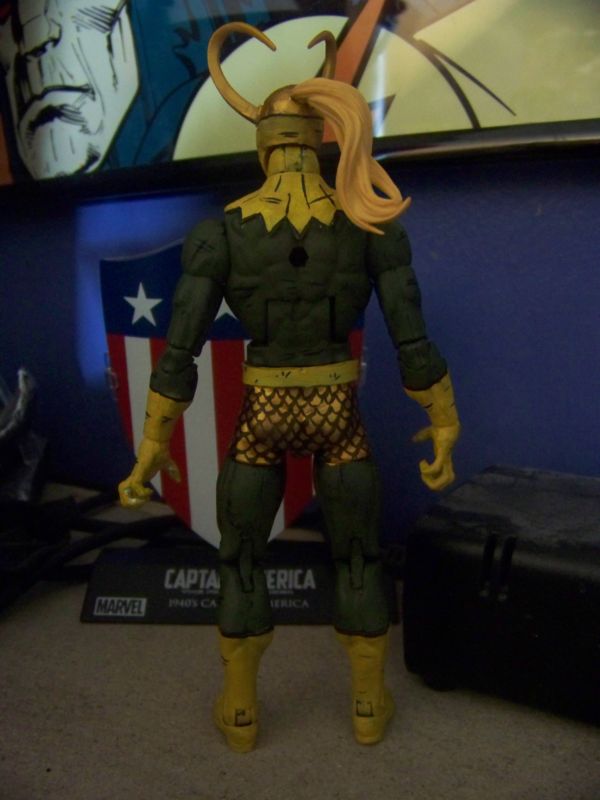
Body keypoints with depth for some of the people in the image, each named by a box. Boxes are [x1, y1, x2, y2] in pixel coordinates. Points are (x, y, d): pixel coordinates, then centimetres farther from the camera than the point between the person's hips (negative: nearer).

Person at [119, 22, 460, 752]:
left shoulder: (219, 232, -11)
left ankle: (240, 711, 35)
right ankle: (369, 705, 37)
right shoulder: (373, 221, -8)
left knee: (240, 562, 22)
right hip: (338, 418, 1)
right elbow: (414, 343, -8)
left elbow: (178, 351, -12)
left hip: (263, 419, 0)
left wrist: (151, 448, -2)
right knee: (358, 561, 23)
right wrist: (445, 429, 4)